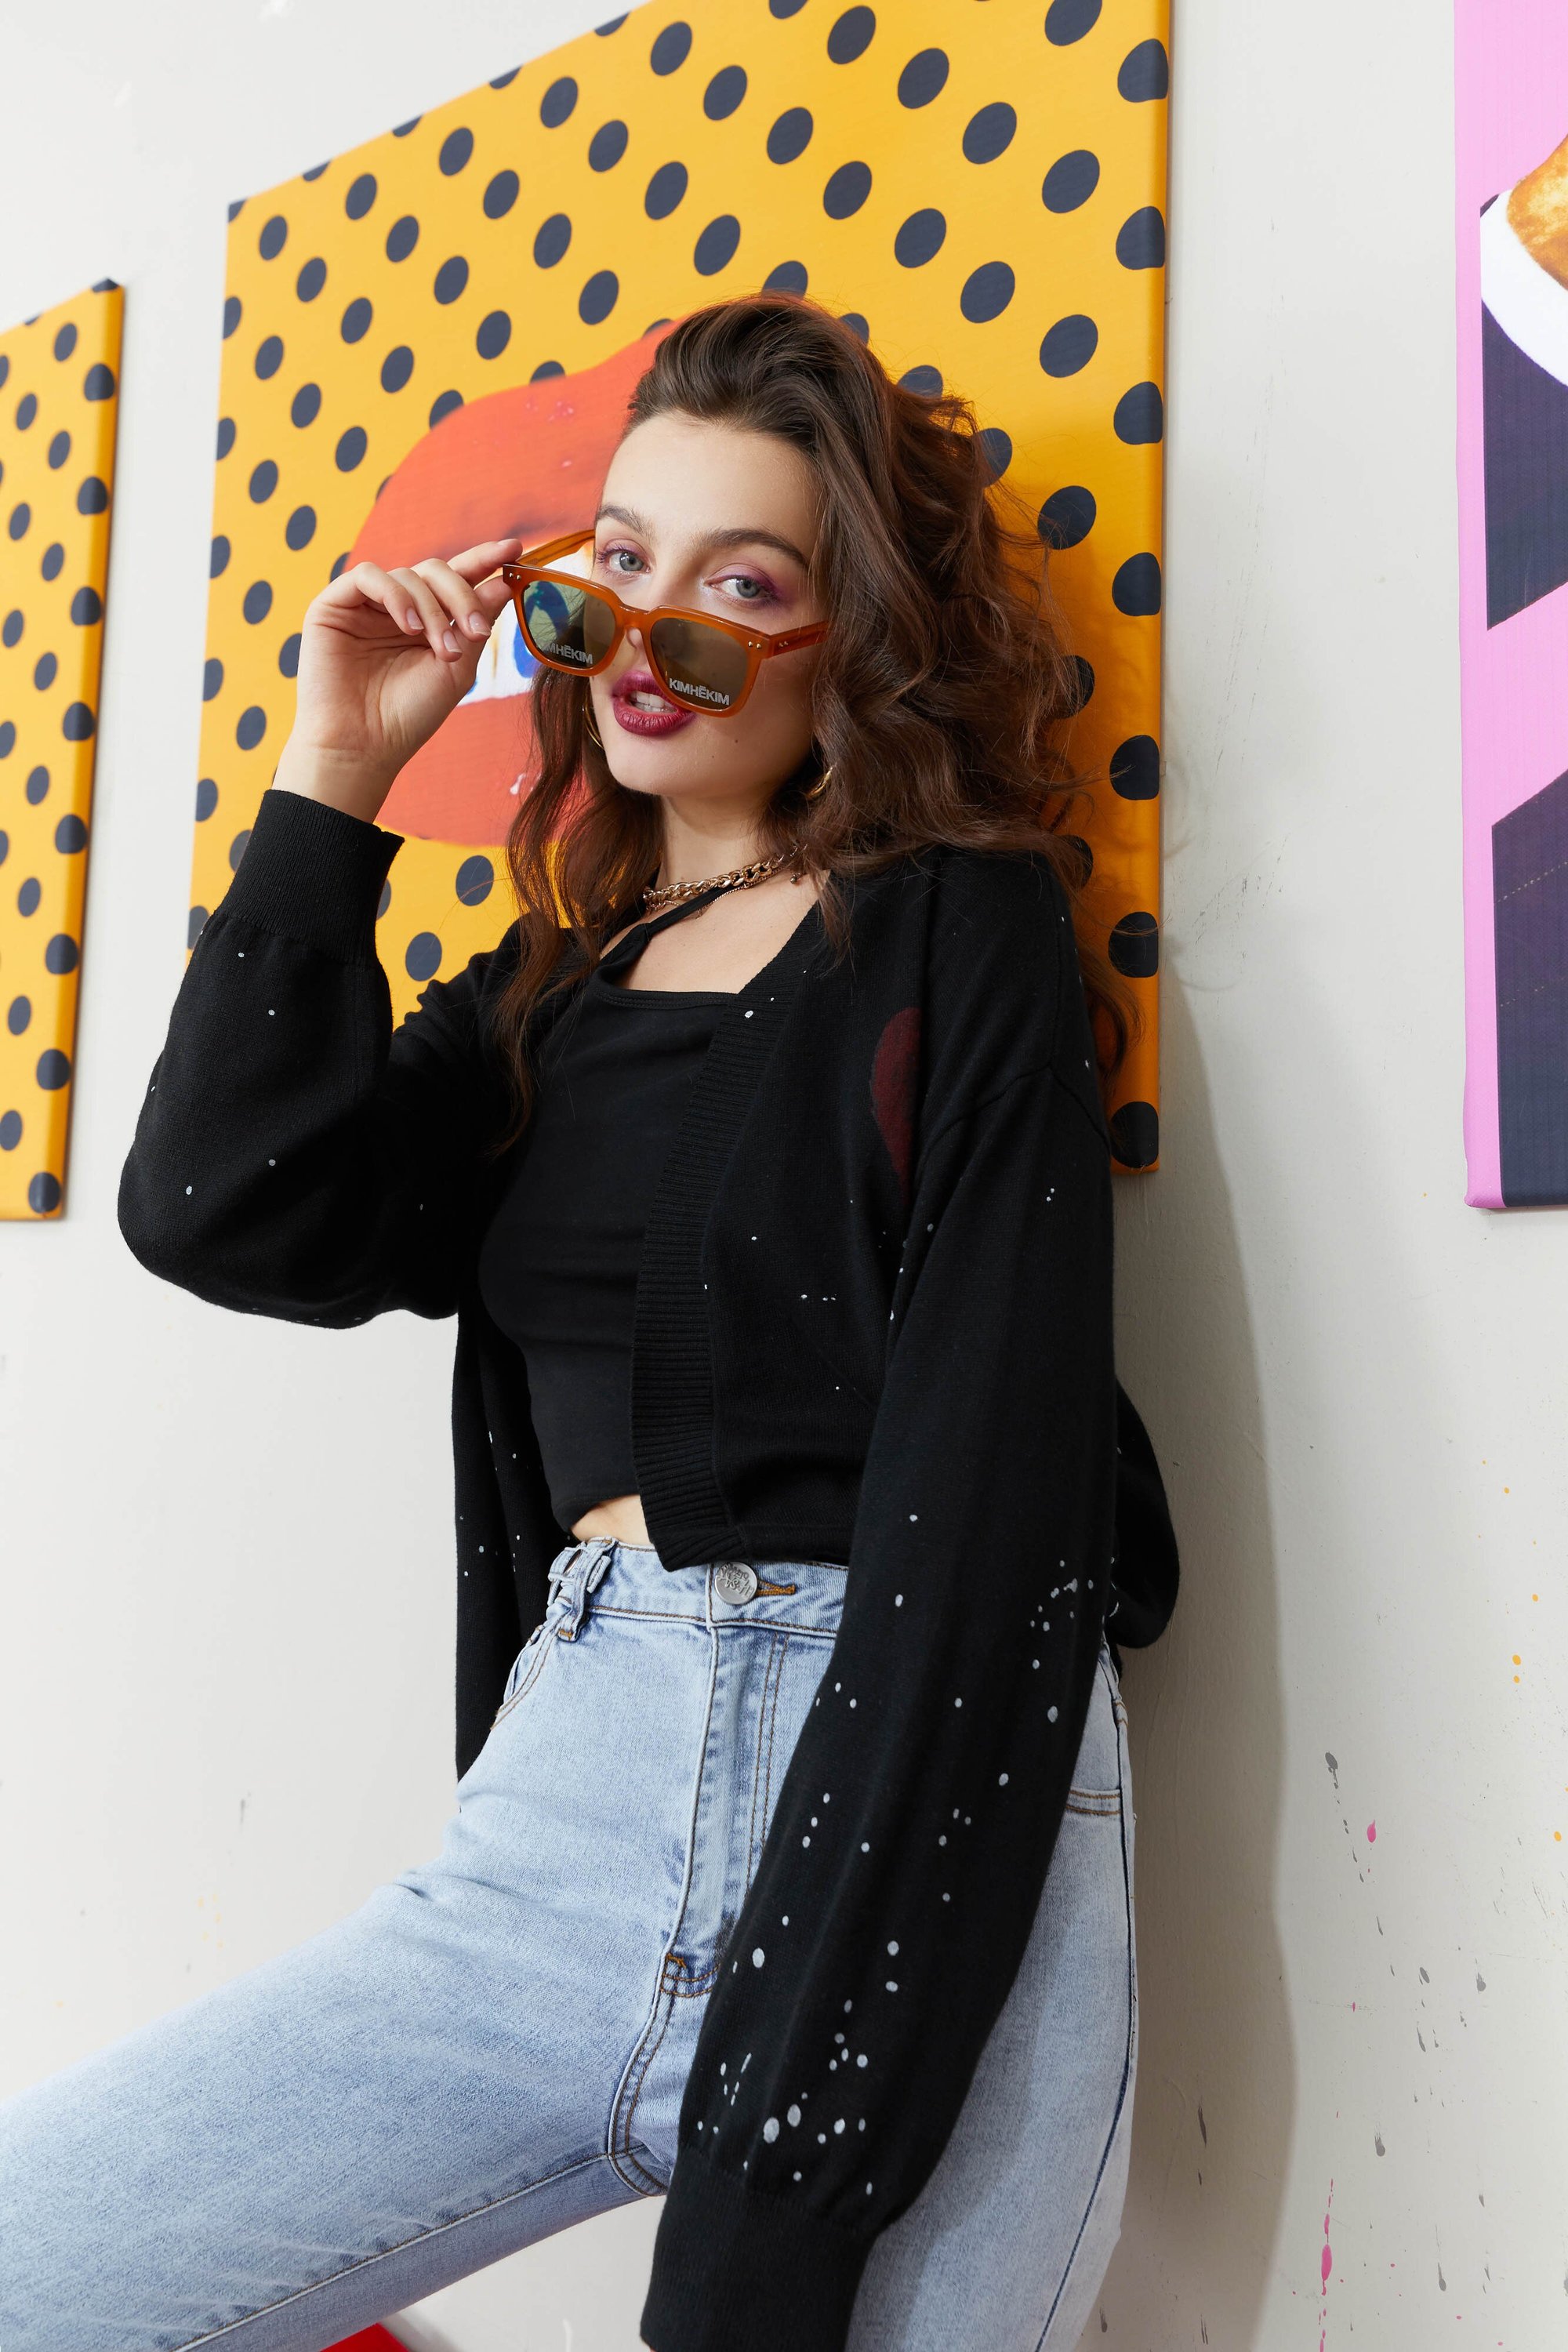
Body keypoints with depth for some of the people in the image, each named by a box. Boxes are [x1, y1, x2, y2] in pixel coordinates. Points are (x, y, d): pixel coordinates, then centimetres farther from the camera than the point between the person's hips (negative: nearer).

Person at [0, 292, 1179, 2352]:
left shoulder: (963, 931, -1)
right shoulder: (551, 993, 15)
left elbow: (988, 1503, -10)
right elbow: (230, 1215, -1)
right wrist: (339, 773, 4)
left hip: (912, 1857, -4)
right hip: (558, 1824, 4)